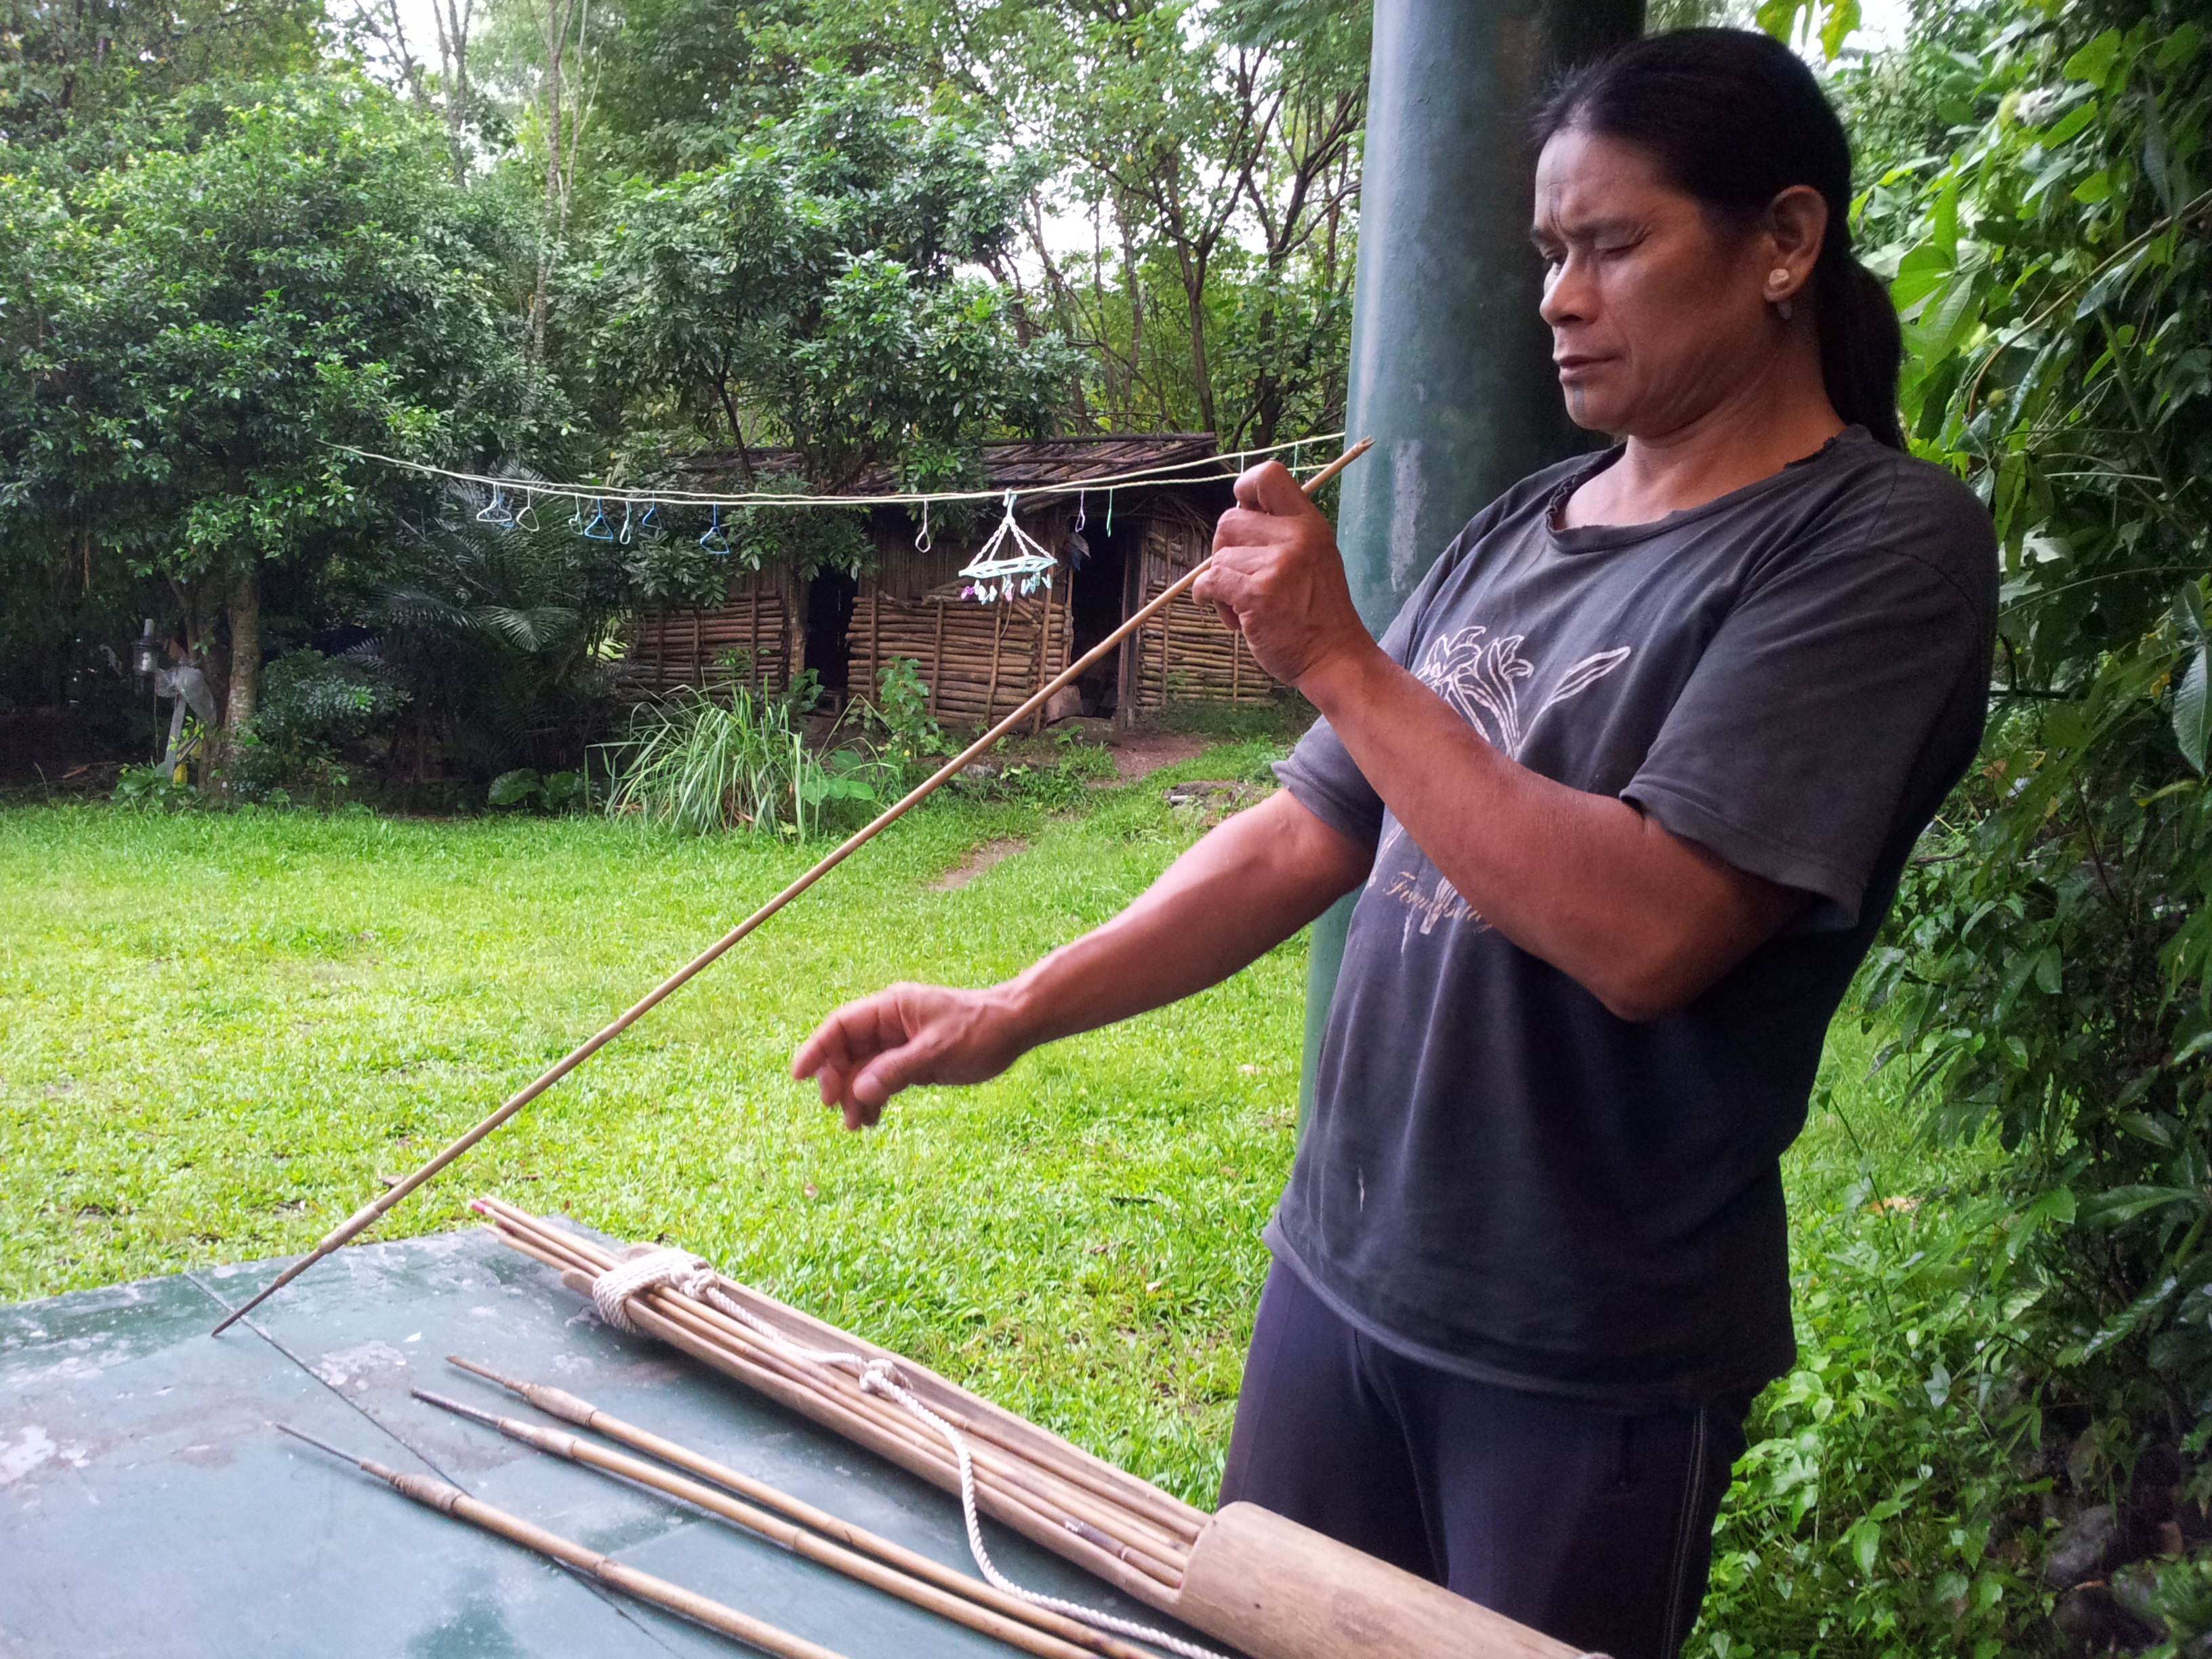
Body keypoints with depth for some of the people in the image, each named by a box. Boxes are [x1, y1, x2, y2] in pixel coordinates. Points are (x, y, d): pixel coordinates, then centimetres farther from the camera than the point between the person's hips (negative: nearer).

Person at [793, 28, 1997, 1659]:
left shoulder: (1881, 539, -13)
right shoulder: (1517, 531, 7)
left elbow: (1642, 935, -25)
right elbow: (1304, 835, 6)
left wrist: (1340, 661, -20)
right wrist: (1009, 1014, -1)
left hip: (1585, 1359, -5)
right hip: (1337, 1268, 6)